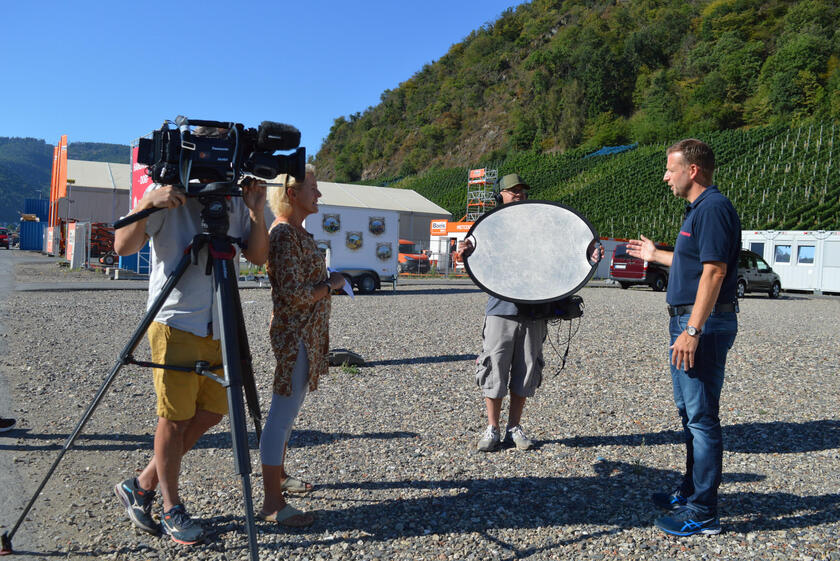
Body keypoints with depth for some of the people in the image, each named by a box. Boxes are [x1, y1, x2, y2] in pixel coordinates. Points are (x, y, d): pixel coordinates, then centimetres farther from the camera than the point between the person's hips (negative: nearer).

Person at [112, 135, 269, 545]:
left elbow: (258, 257, 3)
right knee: (175, 418, 2)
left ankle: (141, 486, 28)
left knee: (212, 411, 11)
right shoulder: (169, 195, -8)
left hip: (219, 327, 6)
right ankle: (171, 509, 20)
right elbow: (123, 246, -14)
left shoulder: (234, 200, 7)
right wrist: (148, 203, -28)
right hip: (176, 323, -6)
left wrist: (256, 211, -10)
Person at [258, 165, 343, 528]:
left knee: (288, 412, 20)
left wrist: (328, 281, 11)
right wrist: (332, 283, -11)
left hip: (307, 333, 11)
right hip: (295, 335, -11)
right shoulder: (284, 234, -17)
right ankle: (272, 504, 3)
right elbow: (294, 294, -22)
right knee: (282, 415, -5)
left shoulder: (298, 232, 14)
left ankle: (278, 476, 35)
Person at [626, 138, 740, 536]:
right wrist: (655, 255, 37)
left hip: (704, 324, -11)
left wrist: (692, 330, -26)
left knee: (701, 416, -4)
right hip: (689, 322, 11)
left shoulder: (713, 208, -15)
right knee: (689, 410, 18)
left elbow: (713, 271, -23)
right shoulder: (697, 209, 16)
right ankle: (691, 492, 32)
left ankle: (703, 513, 5)